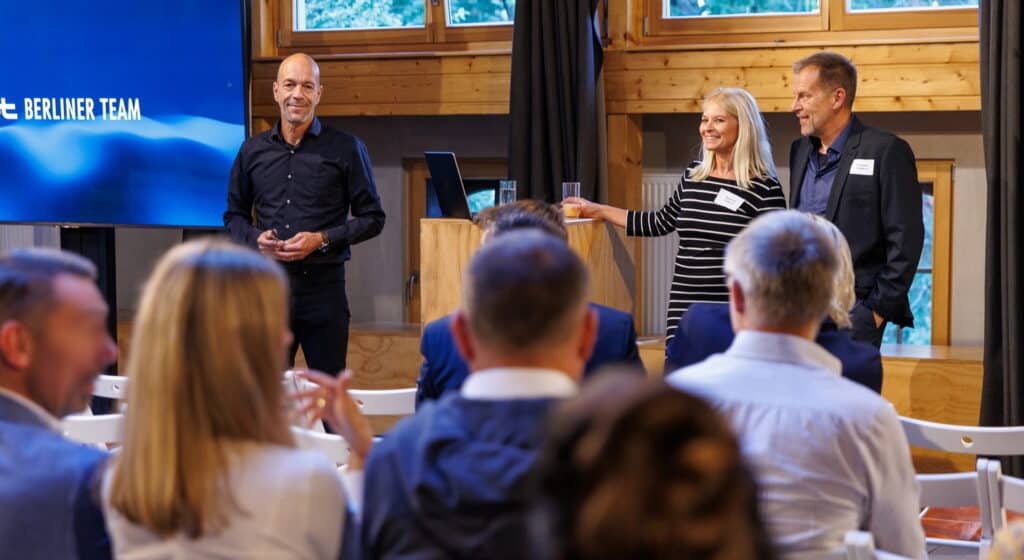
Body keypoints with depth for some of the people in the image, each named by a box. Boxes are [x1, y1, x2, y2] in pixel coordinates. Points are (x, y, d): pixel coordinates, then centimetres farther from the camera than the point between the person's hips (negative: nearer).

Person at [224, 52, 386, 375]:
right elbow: (234, 215, 18)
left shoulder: (346, 149, 1)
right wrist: (256, 238, -4)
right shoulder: (253, 151, 10)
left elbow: (372, 218, 2)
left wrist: (322, 240, -12)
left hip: (323, 285, -2)